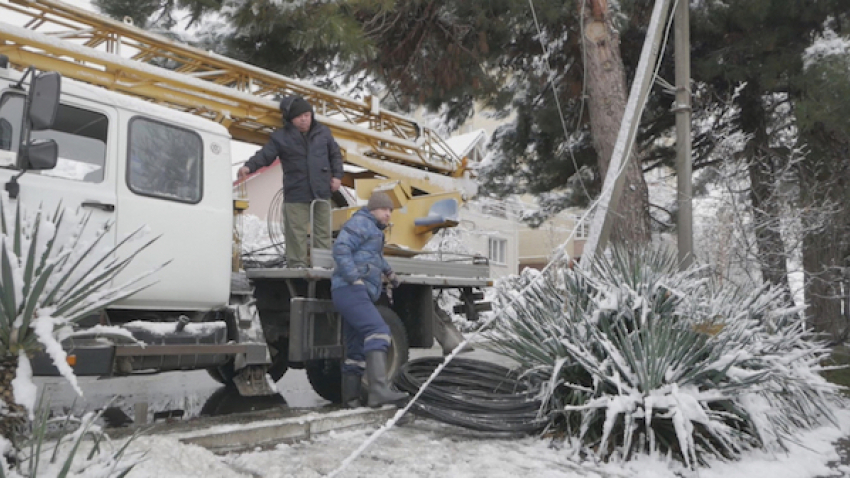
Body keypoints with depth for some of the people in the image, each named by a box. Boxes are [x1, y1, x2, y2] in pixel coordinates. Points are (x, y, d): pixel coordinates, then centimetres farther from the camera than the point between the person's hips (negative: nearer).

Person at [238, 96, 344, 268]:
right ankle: (297, 264, 9)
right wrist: (249, 166, -25)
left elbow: (335, 155, 16)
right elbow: (265, 155, -7)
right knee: (296, 232, 0)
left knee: (323, 231, 8)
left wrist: (337, 175, 6)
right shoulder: (281, 137, -1)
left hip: (322, 192, 3)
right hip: (295, 195, -2)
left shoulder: (323, 132, 7)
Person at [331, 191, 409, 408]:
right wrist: (355, 279, -22)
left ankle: (350, 399, 13)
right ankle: (379, 390, -38)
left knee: (356, 350, 9)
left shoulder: (374, 230, 28)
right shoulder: (360, 223, -3)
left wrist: (387, 270, 38)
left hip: (359, 295, 11)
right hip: (350, 291, -11)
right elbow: (341, 249, -17)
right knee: (378, 332, -26)